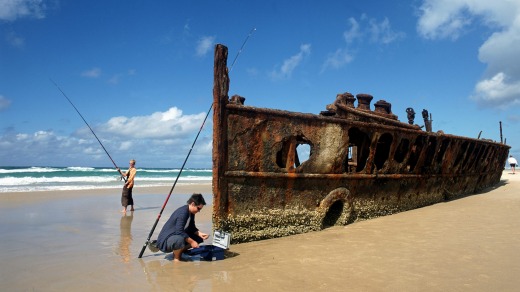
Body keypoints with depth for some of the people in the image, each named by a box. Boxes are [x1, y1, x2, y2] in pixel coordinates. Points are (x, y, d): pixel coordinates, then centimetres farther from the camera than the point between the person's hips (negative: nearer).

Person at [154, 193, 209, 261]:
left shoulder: (191, 212, 3)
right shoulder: (183, 212, -26)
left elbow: (192, 228, 10)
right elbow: (179, 231, -31)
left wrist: (200, 234, -8)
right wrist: (191, 241, -27)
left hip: (178, 236, 10)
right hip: (166, 239, -10)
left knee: (199, 238, 3)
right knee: (180, 239, -40)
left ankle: (178, 252, 9)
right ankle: (176, 258, -12)